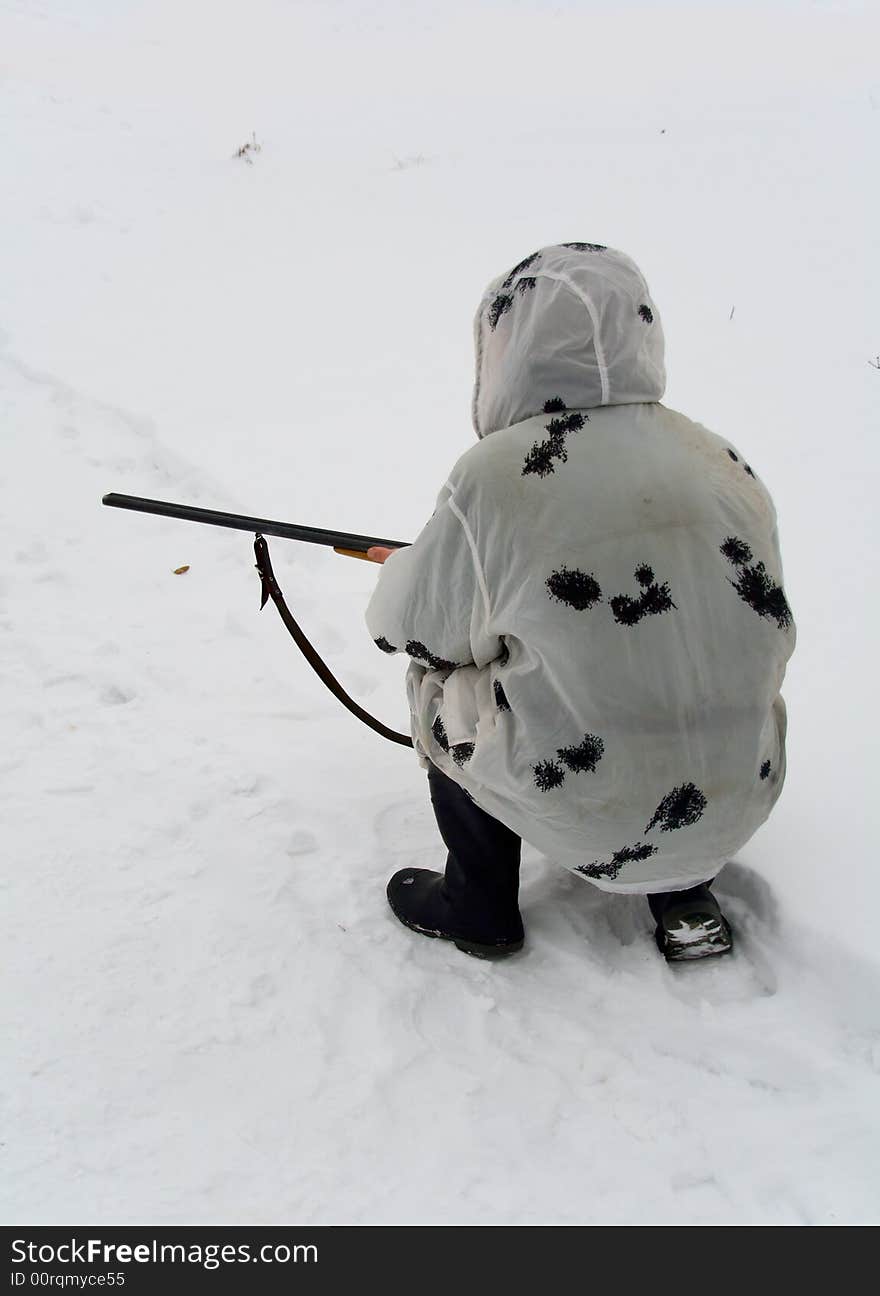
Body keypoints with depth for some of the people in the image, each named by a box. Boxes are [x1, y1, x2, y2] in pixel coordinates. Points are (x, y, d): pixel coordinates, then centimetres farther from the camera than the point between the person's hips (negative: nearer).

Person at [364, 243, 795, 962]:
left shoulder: (493, 475, -15)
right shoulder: (729, 466, -1)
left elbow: (416, 631, -3)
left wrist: (401, 569, 20)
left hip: (587, 822, -5)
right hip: (738, 812, 5)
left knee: (442, 685, 18)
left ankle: (480, 909, 27)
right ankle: (685, 896, 29)